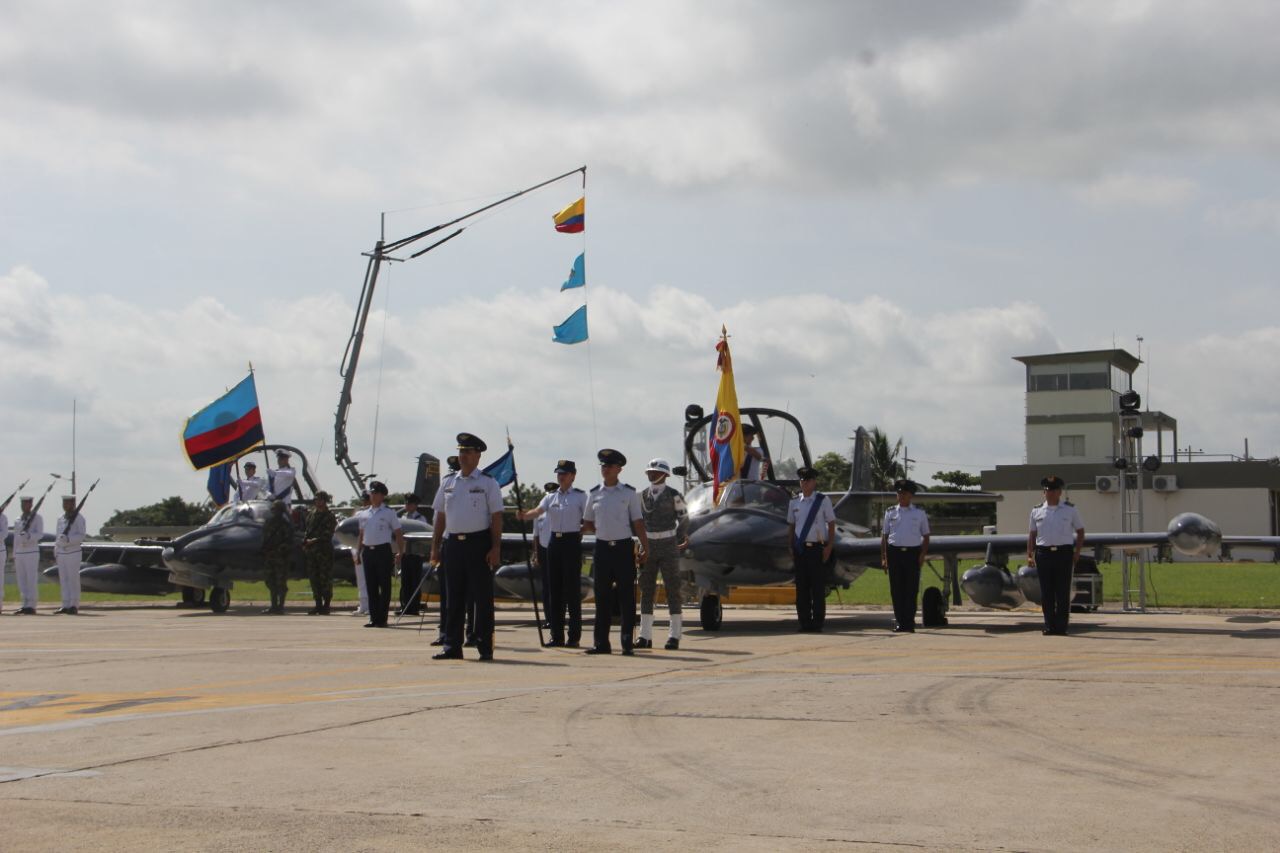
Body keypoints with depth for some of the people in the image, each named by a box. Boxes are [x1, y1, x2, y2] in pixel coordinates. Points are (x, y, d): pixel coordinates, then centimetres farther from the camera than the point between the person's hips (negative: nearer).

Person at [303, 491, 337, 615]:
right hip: (311, 550, 7)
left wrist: (314, 540, -16)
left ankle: (326, 606, 1)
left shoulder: (329, 516, -5)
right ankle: (318, 605, 13)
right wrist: (305, 541, 2)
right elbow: (306, 529, 18)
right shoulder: (311, 514, 14)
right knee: (314, 577, 7)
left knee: (325, 578, -4)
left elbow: (328, 534, -11)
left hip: (324, 550, -7)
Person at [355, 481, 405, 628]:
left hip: (383, 551, -5)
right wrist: (358, 552, 13)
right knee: (370, 586, 6)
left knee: (384, 585, -2)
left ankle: (382, 618, 1)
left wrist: (400, 553, -8)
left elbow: (398, 534, -1)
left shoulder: (389, 512, 0)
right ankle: (373, 618, 11)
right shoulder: (366, 513, 14)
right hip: (368, 551, 5)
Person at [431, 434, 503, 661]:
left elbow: (496, 518, -4)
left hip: (479, 543, -4)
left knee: (482, 597, 0)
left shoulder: (488, 483, -1)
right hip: (453, 542, 4)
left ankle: (485, 648, 5)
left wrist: (495, 548, -12)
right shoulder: (448, 482, 12)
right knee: (454, 597, 7)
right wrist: (435, 547, 10)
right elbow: (440, 517, 15)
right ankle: (452, 646, 12)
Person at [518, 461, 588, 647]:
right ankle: (557, 635, 12)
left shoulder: (580, 496, 0)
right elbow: (538, 511, -7)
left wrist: (582, 530, -17)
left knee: (572, 589, -4)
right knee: (555, 589, 6)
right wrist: (525, 515, -25)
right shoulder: (551, 497, 10)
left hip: (572, 542, -5)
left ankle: (574, 636, 1)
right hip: (554, 541, 5)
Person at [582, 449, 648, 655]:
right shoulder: (594, 494, 8)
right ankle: (602, 643, 10)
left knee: (626, 596, -2)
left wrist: (645, 547, -6)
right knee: (602, 596, 5)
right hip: (602, 548, 3)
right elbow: (587, 524, 17)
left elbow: (638, 522, 1)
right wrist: (606, 532, 3)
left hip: (624, 547, -3)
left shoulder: (629, 493, 1)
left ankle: (627, 643, 2)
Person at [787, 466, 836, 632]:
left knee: (818, 588, -2)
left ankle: (817, 624, 2)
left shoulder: (823, 500, 1)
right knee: (801, 588, 5)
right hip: (800, 549, 3)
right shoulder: (794, 502, 10)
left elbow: (831, 524, 2)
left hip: (817, 548, -3)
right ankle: (804, 623, 10)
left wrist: (829, 547, -5)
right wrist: (791, 547, 6)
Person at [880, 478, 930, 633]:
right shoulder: (890, 512, 10)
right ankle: (899, 621, 5)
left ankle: (909, 623, 2)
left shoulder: (919, 513, 9)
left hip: (913, 553, -1)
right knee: (896, 589, 0)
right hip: (894, 552, 1)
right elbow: (884, 536, 11)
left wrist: (923, 554, -2)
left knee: (911, 589, -2)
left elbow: (926, 536, 12)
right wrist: (883, 557, 3)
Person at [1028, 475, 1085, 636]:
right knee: (1046, 592, 2)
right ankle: (1049, 626, 8)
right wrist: (1029, 555, 3)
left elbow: (1080, 532, 11)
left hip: (1064, 553, -1)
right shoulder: (1037, 511, 10)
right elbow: (1032, 534, 12)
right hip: (1043, 554, 1)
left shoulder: (1070, 510, 7)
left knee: (1063, 592, -2)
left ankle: (1061, 627, 2)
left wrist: (1077, 552, 1)